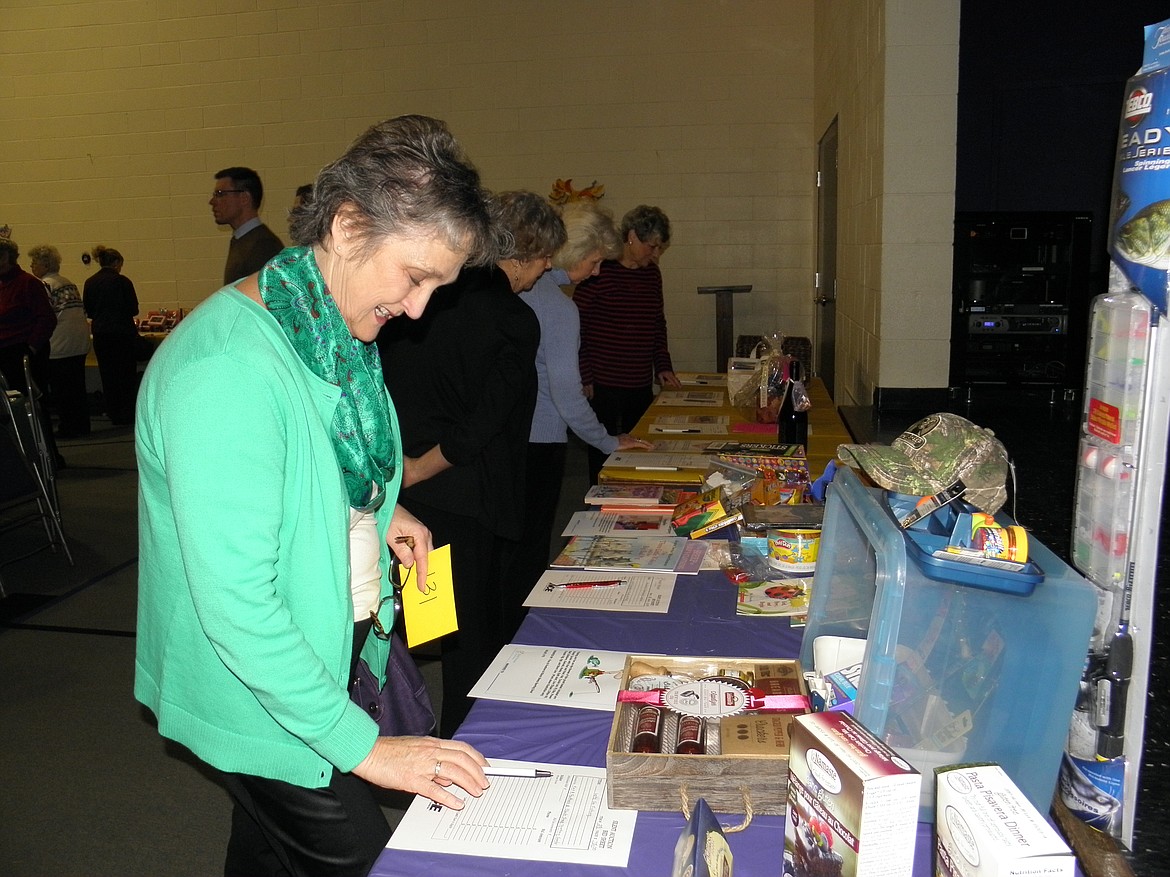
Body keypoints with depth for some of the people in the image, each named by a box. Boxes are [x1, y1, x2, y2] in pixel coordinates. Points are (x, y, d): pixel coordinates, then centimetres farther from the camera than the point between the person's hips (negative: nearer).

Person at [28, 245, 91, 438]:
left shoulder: (45, 284, -9)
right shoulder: (69, 283, 14)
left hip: (59, 344, -8)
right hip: (80, 342, 8)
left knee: (60, 388, 1)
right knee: (77, 385, 13)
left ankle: (67, 428, 4)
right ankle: (82, 425, 17)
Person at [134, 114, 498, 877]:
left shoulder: (339, 330, 1)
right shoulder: (227, 368, -30)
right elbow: (235, 606, -30)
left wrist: (380, 511, 2)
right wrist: (364, 746, -26)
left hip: (331, 653, 8)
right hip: (260, 696, -8)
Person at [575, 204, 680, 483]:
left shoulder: (652, 273, 10)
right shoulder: (599, 271, -10)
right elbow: (577, 328, -10)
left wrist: (663, 367, 10)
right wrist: (585, 379, -11)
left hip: (641, 386, 6)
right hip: (602, 385, -6)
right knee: (602, 459, 1)